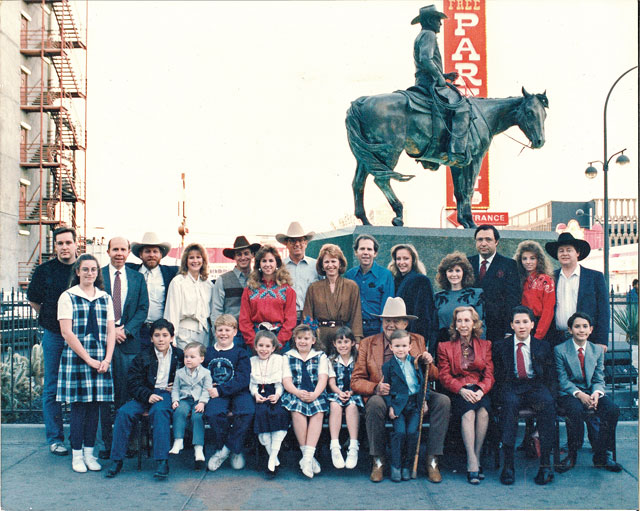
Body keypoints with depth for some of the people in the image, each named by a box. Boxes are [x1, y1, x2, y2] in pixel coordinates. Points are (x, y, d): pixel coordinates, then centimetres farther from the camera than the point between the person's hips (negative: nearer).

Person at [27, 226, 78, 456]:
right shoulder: (44, 270, 1)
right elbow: (33, 299, 14)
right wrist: (49, 317, 9)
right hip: (53, 335, 0)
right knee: (52, 388, 4)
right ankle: (54, 438, 13)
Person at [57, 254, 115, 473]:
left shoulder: (105, 298, 12)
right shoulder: (68, 297, 0)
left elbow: (110, 331, 10)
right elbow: (67, 333, -7)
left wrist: (107, 359, -3)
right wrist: (88, 359, -11)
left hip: (101, 359, 4)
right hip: (76, 358, -3)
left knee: (94, 405, 5)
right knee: (78, 405, -1)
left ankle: (89, 452, 13)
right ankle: (77, 455, 9)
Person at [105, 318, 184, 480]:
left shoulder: (179, 356, 8)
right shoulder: (143, 356, 6)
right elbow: (132, 383, 1)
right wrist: (148, 395, -16)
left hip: (166, 394, -2)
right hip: (145, 395, 2)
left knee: (159, 411, -36)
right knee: (123, 412, -25)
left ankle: (162, 461, -39)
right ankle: (116, 460, -15)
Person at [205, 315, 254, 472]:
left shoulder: (240, 353, 6)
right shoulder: (208, 353, 16)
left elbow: (243, 379, -5)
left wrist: (220, 390, -16)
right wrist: (208, 388, -8)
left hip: (238, 392, -1)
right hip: (216, 394, 1)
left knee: (247, 411, -31)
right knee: (212, 413, -32)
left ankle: (232, 448, -8)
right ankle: (220, 448, -6)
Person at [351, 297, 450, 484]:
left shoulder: (418, 341, 13)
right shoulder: (367, 344, 7)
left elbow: (433, 377, 14)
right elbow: (356, 381, 2)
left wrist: (428, 364, -9)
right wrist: (376, 388, -18)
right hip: (383, 397, -2)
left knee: (443, 401, -23)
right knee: (375, 403, -35)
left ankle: (432, 461, -13)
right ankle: (378, 461, -17)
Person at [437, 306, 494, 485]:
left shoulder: (485, 345, 18)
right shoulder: (445, 347, 14)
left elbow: (489, 375, 8)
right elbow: (444, 376, 4)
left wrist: (480, 391, -14)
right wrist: (462, 390, -16)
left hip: (480, 391, 1)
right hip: (457, 393, -1)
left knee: (483, 411, -32)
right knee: (469, 412, -33)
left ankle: (474, 460, -23)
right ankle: (473, 463, -35)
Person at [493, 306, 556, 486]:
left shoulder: (543, 346, 15)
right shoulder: (501, 346, 13)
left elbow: (551, 377, 11)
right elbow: (497, 376, 10)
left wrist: (549, 395, -8)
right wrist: (502, 393, -8)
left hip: (536, 386, 1)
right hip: (511, 387, -1)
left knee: (547, 402, -33)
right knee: (510, 402, -35)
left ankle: (545, 463, -31)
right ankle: (508, 463, -35)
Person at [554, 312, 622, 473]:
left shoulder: (598, 350, 11)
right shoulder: (560, 350, -1)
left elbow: (599, 378, 8)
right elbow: (563, 380, -6)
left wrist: (596, 393, -14)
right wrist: (579, 394, -22)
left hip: (591, 392, 4)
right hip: (568, 394, -4)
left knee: (612, 409, -26)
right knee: (577, 411, -36)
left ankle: (602, 456, -12)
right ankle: (572, 455, -17)